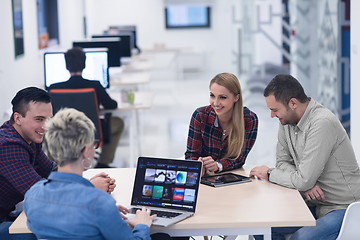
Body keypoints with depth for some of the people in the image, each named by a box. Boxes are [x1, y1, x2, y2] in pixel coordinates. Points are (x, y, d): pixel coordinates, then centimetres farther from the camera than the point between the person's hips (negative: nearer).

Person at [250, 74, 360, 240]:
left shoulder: (322, 123, -24)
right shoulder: (286, 121, 2)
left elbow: (304, 180, -26)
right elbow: (283, 162, 9)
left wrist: (269, 174, -8)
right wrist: (306, 184, -12)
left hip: (342, 208, -8)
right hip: (314, 204, 8)